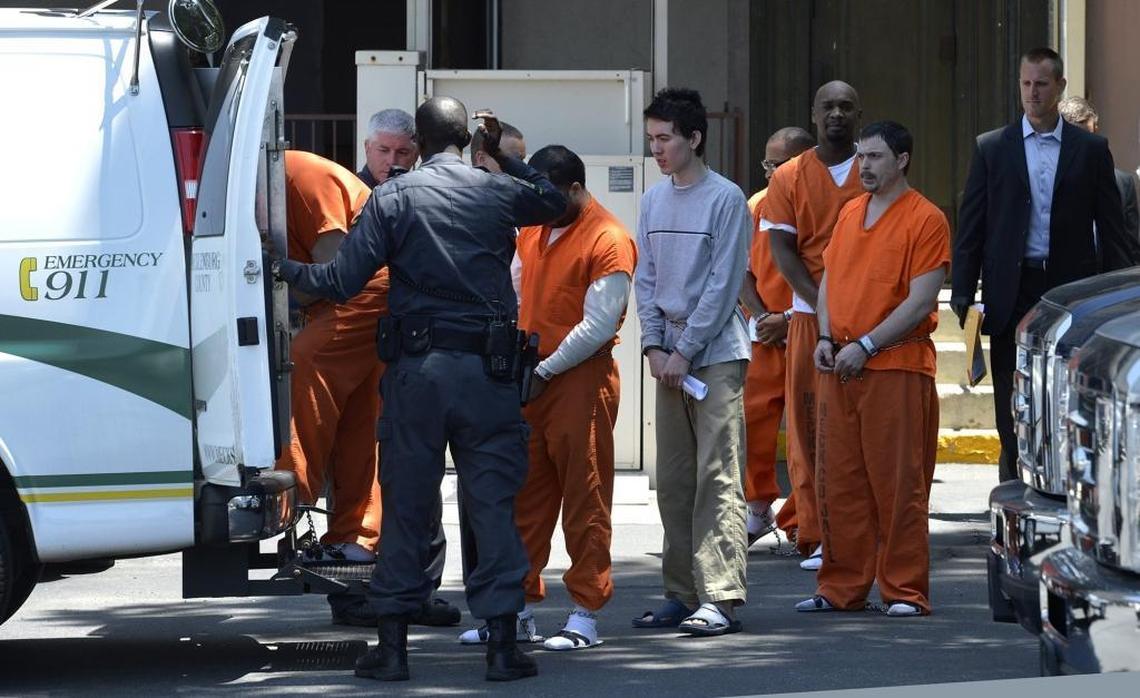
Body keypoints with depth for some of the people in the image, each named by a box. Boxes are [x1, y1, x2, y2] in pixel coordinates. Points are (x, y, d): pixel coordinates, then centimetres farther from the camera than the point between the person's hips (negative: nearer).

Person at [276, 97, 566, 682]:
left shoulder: (391, 198, -2)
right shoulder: (498, 193, 3)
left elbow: (341, 282, -6)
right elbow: (554, 201, 25)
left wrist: (281, 269, 10)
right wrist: (504, 156, 31)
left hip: (415, 369, -1)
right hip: (487, 369, 1)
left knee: (405, 506, 5)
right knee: (494, 503, 3)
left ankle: (392, 645, 7)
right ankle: (501, 644, 1)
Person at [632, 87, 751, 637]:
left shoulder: (726, 200, -7)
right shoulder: (653, 200, 13)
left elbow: (723, 285, -10)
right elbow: (646, 278, 14)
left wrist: (685, 350, -12)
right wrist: (653, 345, 0)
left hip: (716, 353, -7)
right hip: (669, 357, 7)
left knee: (717, 477, -10)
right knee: (673, 482, 7)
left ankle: (721, 598, -14)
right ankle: (682, 594, 13)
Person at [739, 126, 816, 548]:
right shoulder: (757, 206, 10)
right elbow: (743, 270, 12)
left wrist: (789, 319, -14)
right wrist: (760, 315, -4)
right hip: (763, 337, 4)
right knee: (750, 420, 0)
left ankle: (800, 522, 2)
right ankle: (758, 509, 17)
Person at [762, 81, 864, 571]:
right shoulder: (790, 178, 8)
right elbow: (783, 251, 2)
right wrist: (822, 303, -11)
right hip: (810, 315, 0)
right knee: (808, 424, -3)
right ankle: (816, 537, -1)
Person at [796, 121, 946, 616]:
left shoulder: (925, 219, -5)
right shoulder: (849, 213, 16)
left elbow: (921, 301, -11)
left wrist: (866, 345, -15)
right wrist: (826, 338, 3)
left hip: (897, 366, -7)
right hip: (839, 368, 7)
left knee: (898, 483, -5)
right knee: (839, 482, 6)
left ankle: (905, 591, 0)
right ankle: (841, 588, 12)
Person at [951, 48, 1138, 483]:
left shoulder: (1091, 150, 7)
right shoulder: (991, 149, 8)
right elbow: (970, 227, 6)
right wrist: (962, 295, -2)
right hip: (1013, 296, 0)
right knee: (1013, 416, 1)